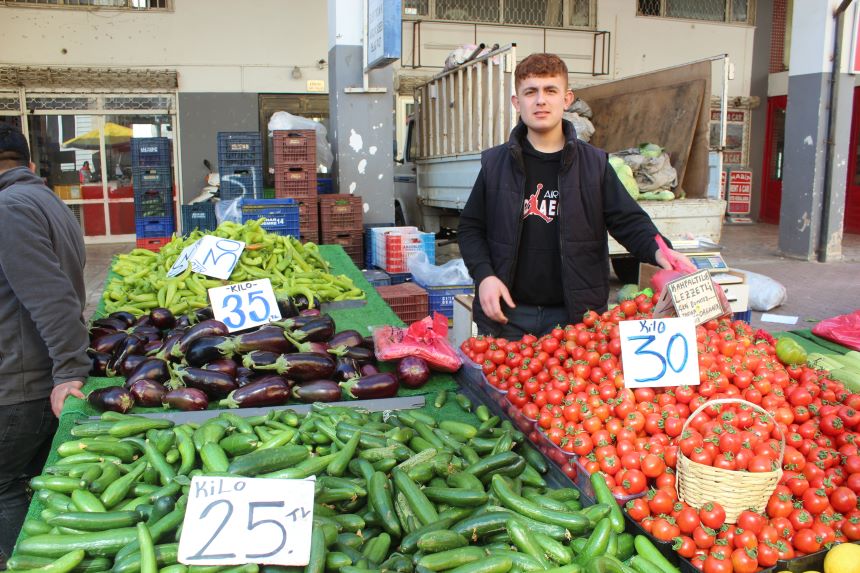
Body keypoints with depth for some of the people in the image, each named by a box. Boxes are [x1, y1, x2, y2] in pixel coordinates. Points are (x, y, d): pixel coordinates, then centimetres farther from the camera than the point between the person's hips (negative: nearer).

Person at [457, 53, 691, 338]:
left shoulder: (594, 164, 3)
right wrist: (484, 275, -8)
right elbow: (470, 227, 8)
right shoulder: (495, 163, 4)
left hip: (574, 315, 0)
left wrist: (659, 250, -18)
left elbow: (629, 221, 2)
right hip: (506, 314, 1)